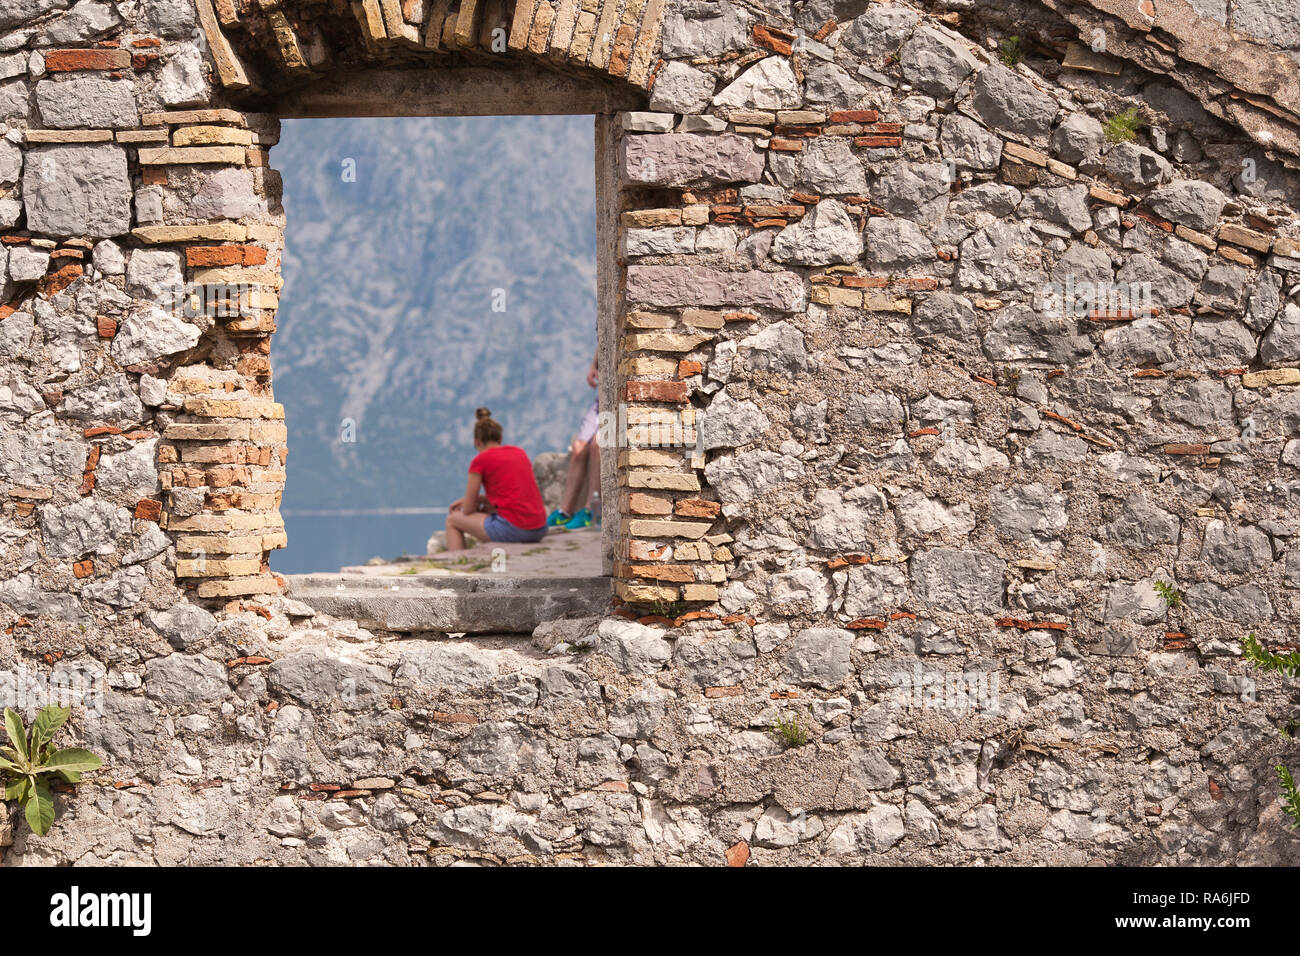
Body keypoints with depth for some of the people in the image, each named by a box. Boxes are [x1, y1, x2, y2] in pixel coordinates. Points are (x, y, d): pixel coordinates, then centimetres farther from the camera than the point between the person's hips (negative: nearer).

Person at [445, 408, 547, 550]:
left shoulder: (480, 460, -2)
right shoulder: (520, 453, 16)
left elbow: (468, 510, 4)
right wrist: (472, 499, 28)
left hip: (512, 528, -7)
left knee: (452, 520, 15)